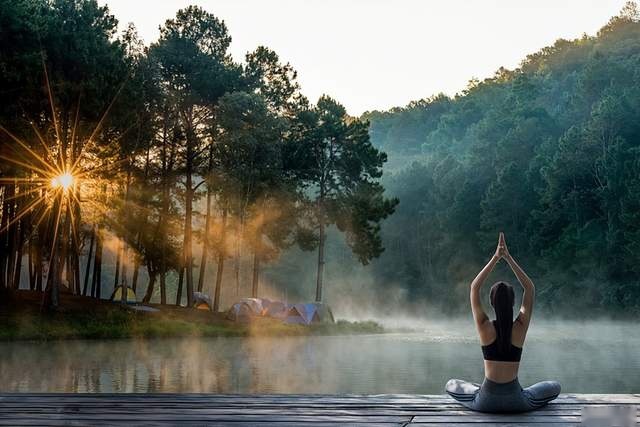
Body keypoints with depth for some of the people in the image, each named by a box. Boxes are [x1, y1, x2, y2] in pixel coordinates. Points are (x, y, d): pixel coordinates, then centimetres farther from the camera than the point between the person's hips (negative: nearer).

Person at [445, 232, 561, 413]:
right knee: (555, 387, 27)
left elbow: (474, 287, -2)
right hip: (516, 402, 1)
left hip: (486, 402, -1)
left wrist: (495, 258, -5)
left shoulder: (484, 327, -11)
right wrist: (509, 258, -5)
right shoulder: (520, 327, -9)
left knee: (450, 385, 29)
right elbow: (530, 288, 0)